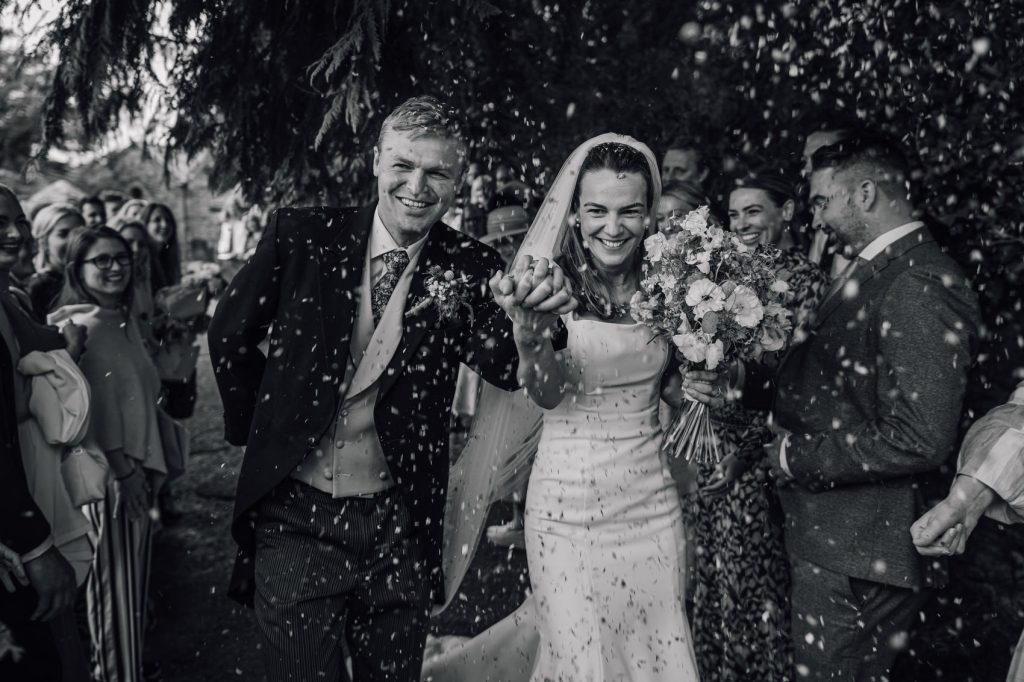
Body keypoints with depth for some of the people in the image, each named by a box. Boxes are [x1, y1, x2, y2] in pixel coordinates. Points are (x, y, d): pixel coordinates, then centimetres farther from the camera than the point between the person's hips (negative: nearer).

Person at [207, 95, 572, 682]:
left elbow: (507, 369, -21)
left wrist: (536, 316, -41)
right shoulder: (303, 236, -6)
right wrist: (257, 428, 7)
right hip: (296, 515, -1)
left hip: (398, 526, 1)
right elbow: (231, 333, 6)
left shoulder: (471, 269, -6)